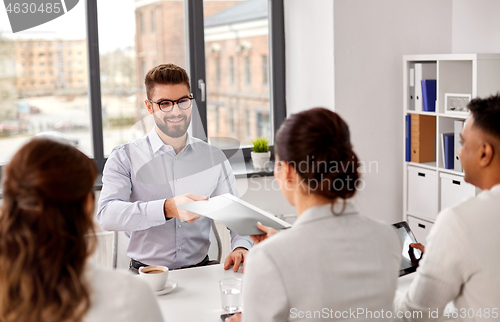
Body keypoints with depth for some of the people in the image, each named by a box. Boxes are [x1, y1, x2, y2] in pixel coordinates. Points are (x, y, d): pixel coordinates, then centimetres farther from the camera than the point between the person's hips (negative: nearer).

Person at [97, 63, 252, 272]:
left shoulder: (214, 158, 11)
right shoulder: (124, 158, 1)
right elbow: (107, 215, -16)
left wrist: (241, 247, -9)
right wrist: (167, 208, -31)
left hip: (200, 271, 4)